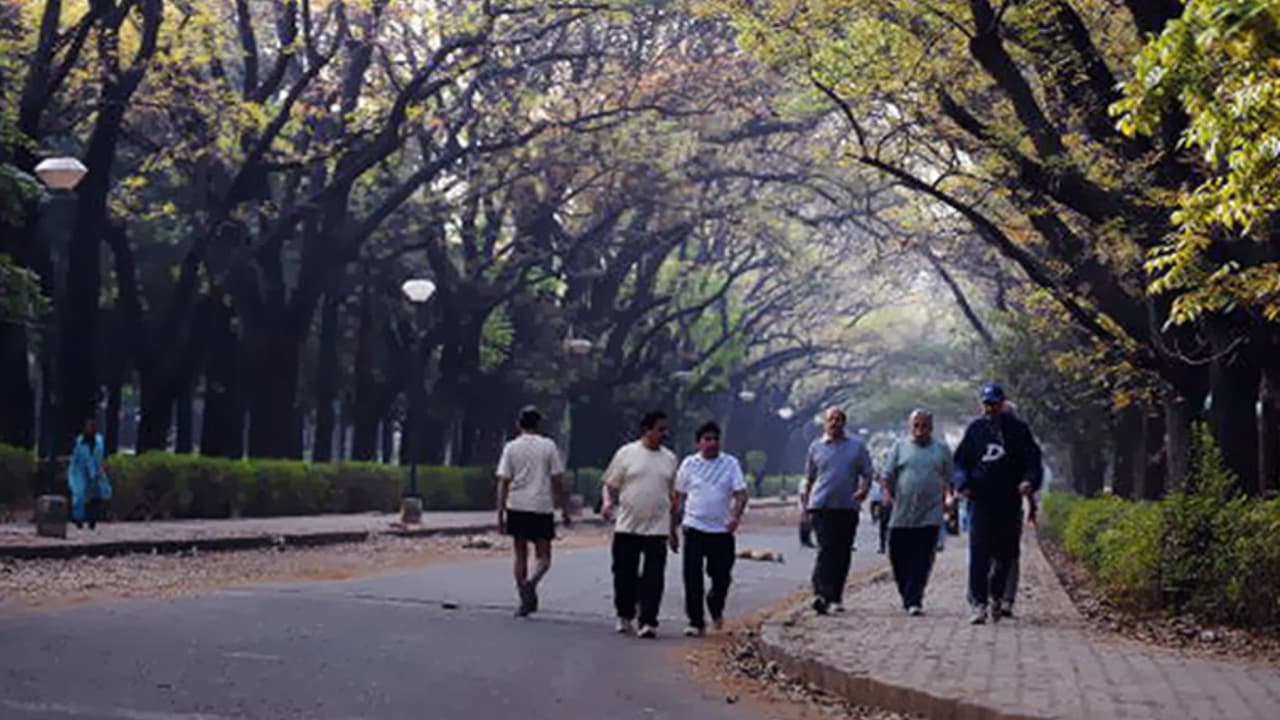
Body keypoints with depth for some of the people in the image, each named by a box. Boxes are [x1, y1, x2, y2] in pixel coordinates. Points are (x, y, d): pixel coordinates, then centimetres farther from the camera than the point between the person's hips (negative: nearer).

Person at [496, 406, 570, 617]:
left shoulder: (511, 448, 2)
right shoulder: (548, 446, 0)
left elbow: (503, 483, -2)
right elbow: (558, 481, -1)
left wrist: (500, 513, 1)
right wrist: (565, 510, 7)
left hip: (517, 507, 2)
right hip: (542, 507, -2)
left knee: (520, 556, 12)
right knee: (543, 558, 6)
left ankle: (524, 600, 10)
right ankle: (531, 582, -23)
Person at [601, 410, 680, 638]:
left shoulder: (670, 459, 9)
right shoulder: (626, 453, 1)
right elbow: (610, 484, 4)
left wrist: (674, 529, 16)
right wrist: (608, 501, -17)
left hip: (657, 528, 1)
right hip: (627, 526, -1)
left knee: (653, 578, -7)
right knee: (624, 574, 8)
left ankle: (648, 622, -8)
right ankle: (625, 616, 25)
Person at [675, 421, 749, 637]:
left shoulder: (730, 463, 3)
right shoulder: (689, 464, 5)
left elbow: (741, 493, -4)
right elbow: (678, 495, 11)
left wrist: (736, 516, -22)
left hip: (722, 530, 0)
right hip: (694, 528, 0)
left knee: (721, 576, 5)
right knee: (693, 577, -6)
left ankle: (715, 608, 35)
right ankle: (696, 622, 2)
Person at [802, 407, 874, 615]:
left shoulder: (857, 446, 10)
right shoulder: (816, 447, 11)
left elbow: (867, 473, 8)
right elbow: (809, 479, 16)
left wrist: (864, 489, -13)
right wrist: (806, 506, 13)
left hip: (848, 507, 2)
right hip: (821, 505, -1)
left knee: (843, 554, 6)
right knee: (826, 550, -15)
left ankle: (836, 597, 17)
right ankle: (821, 594, -23)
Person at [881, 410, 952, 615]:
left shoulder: (942, 449, 10)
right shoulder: (900, 447, 8)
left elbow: (948, 480, 14)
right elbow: (887, 477, 8)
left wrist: (943, 501, 4)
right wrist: (892, 498, -3)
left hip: (930, 516, -1)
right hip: (901, 515, 1)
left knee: (922, 560, -7)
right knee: (899, 558, 4)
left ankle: (913, 600, -7)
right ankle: (907, 597, 23)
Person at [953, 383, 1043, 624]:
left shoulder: (1018, 429, 5)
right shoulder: (974, 430, 8)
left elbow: (1033, 460, 6)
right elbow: (960, 461, 12)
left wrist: (1030, 481, -14)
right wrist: (963, 483, -7)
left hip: (1010, 503, 1)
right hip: (981, 502, -1)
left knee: (1006, 554, 8)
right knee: (979, 555, -9)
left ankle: (997, 595, 29)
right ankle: (979, 603, -9)